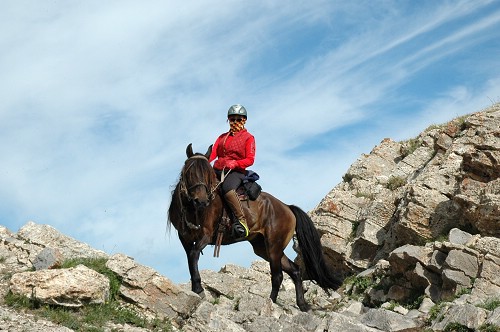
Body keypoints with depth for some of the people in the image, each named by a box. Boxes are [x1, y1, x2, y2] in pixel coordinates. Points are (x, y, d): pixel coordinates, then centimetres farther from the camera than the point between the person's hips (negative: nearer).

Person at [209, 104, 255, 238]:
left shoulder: (248, 137, 7)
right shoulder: (222, 137, 23)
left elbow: (250, 159, -3)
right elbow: (213, 153, 9)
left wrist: (235, 163, -22)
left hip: (236, 172, -6)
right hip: (217, 171, 6)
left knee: (227, 189, -37)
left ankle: (241, 221, -36)